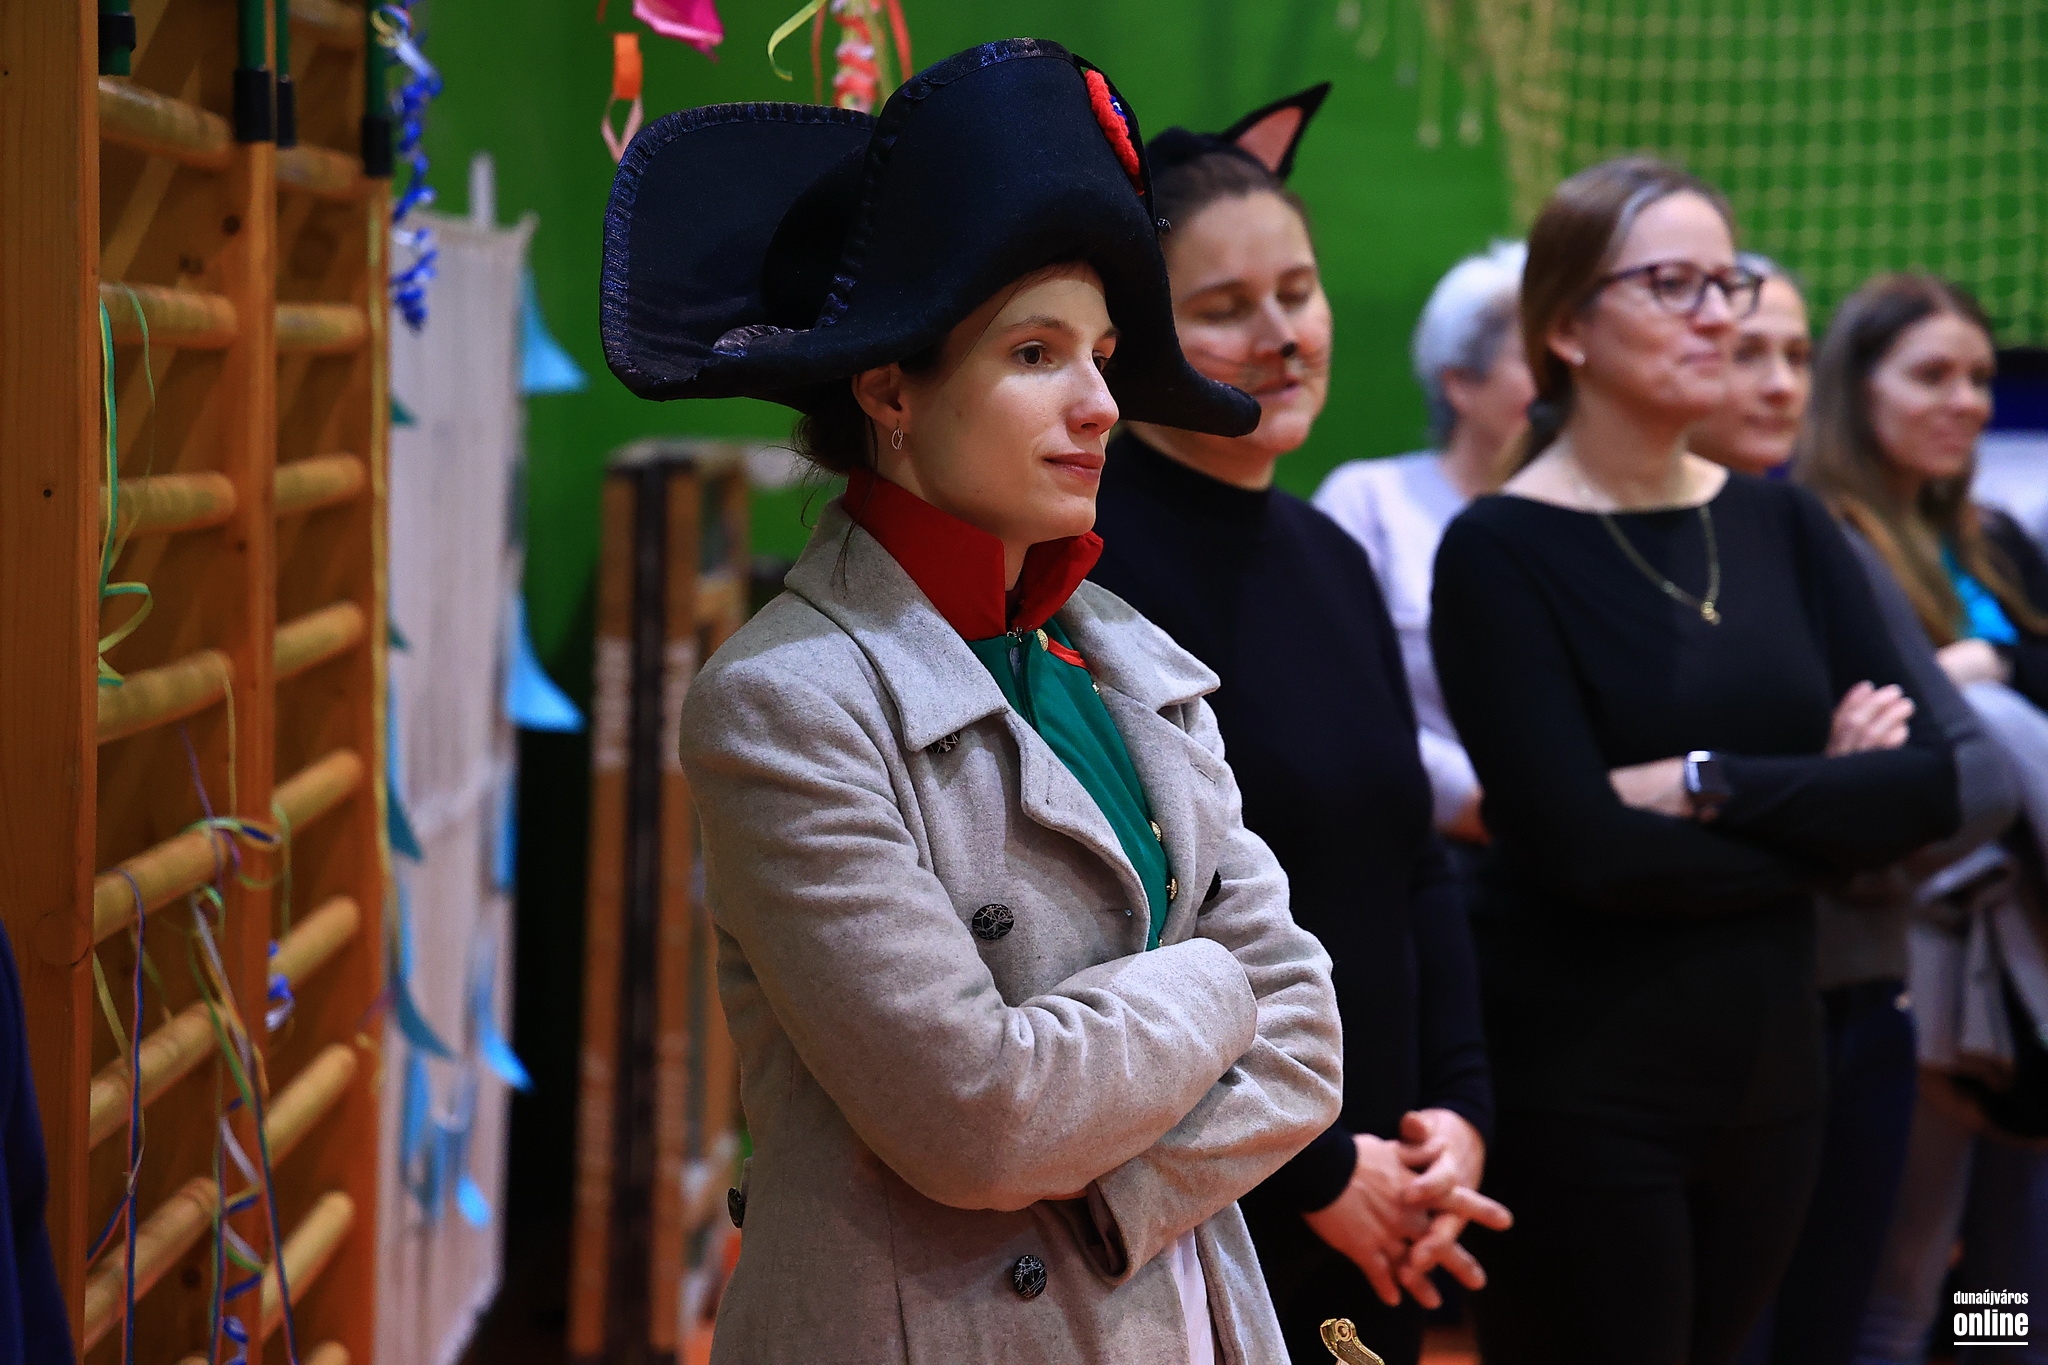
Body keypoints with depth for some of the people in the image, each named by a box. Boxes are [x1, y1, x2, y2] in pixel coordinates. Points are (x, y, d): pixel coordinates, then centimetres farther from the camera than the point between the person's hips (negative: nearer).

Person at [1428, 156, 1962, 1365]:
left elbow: (1931, 787, -2)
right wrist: (1826, 809, -9)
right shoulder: (1503, 552, -9)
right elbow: (1585, 849, -19)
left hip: (1769, 1074, 5)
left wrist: (1709, 786, -14)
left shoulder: (1782, 525, 7)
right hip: (1581, 1096, -5)